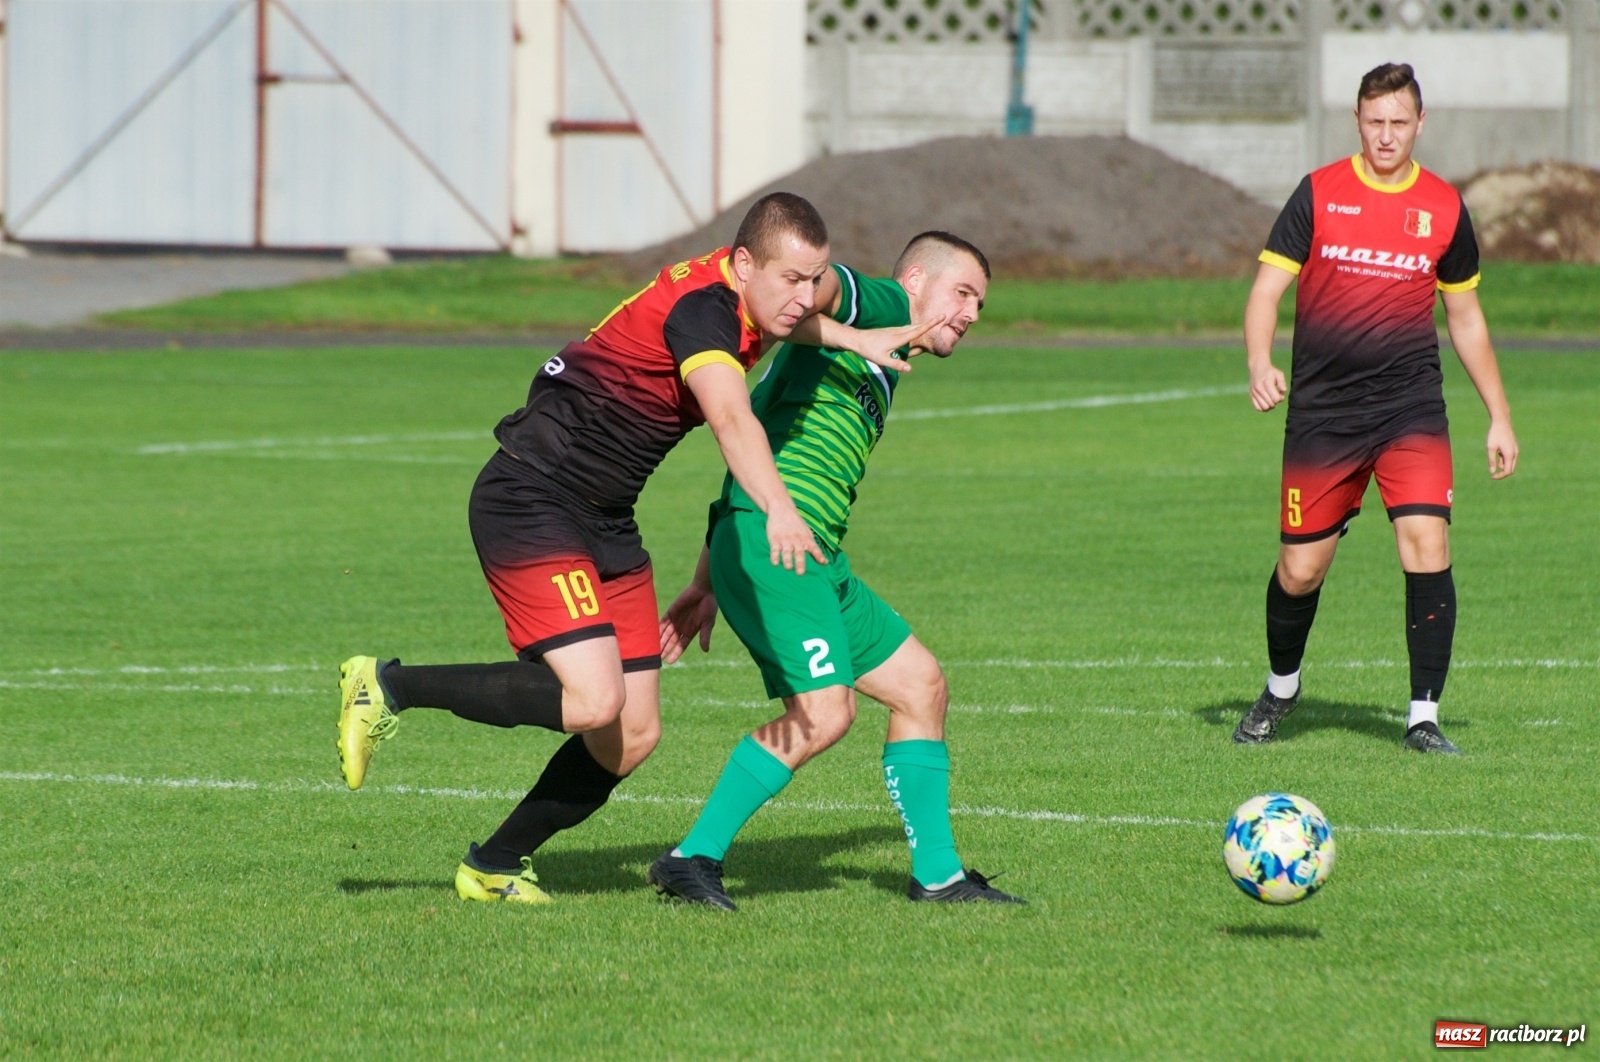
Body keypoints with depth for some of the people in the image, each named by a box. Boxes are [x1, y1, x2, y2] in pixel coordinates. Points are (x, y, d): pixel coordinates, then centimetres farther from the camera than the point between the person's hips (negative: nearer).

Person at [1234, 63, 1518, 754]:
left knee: (1427, 544, -17)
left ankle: (1424, 717, -9)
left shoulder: (1444, 208, 6)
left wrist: (1499, 417, 14)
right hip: (1322, 412, -1)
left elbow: (1466, 317, 16)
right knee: (1300, 569, 3)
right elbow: (1267, 289, -2)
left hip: (1411, 409, 1)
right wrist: (1260, 366, -21)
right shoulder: (1320, 194, 0)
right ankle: (1280, 690, 32)